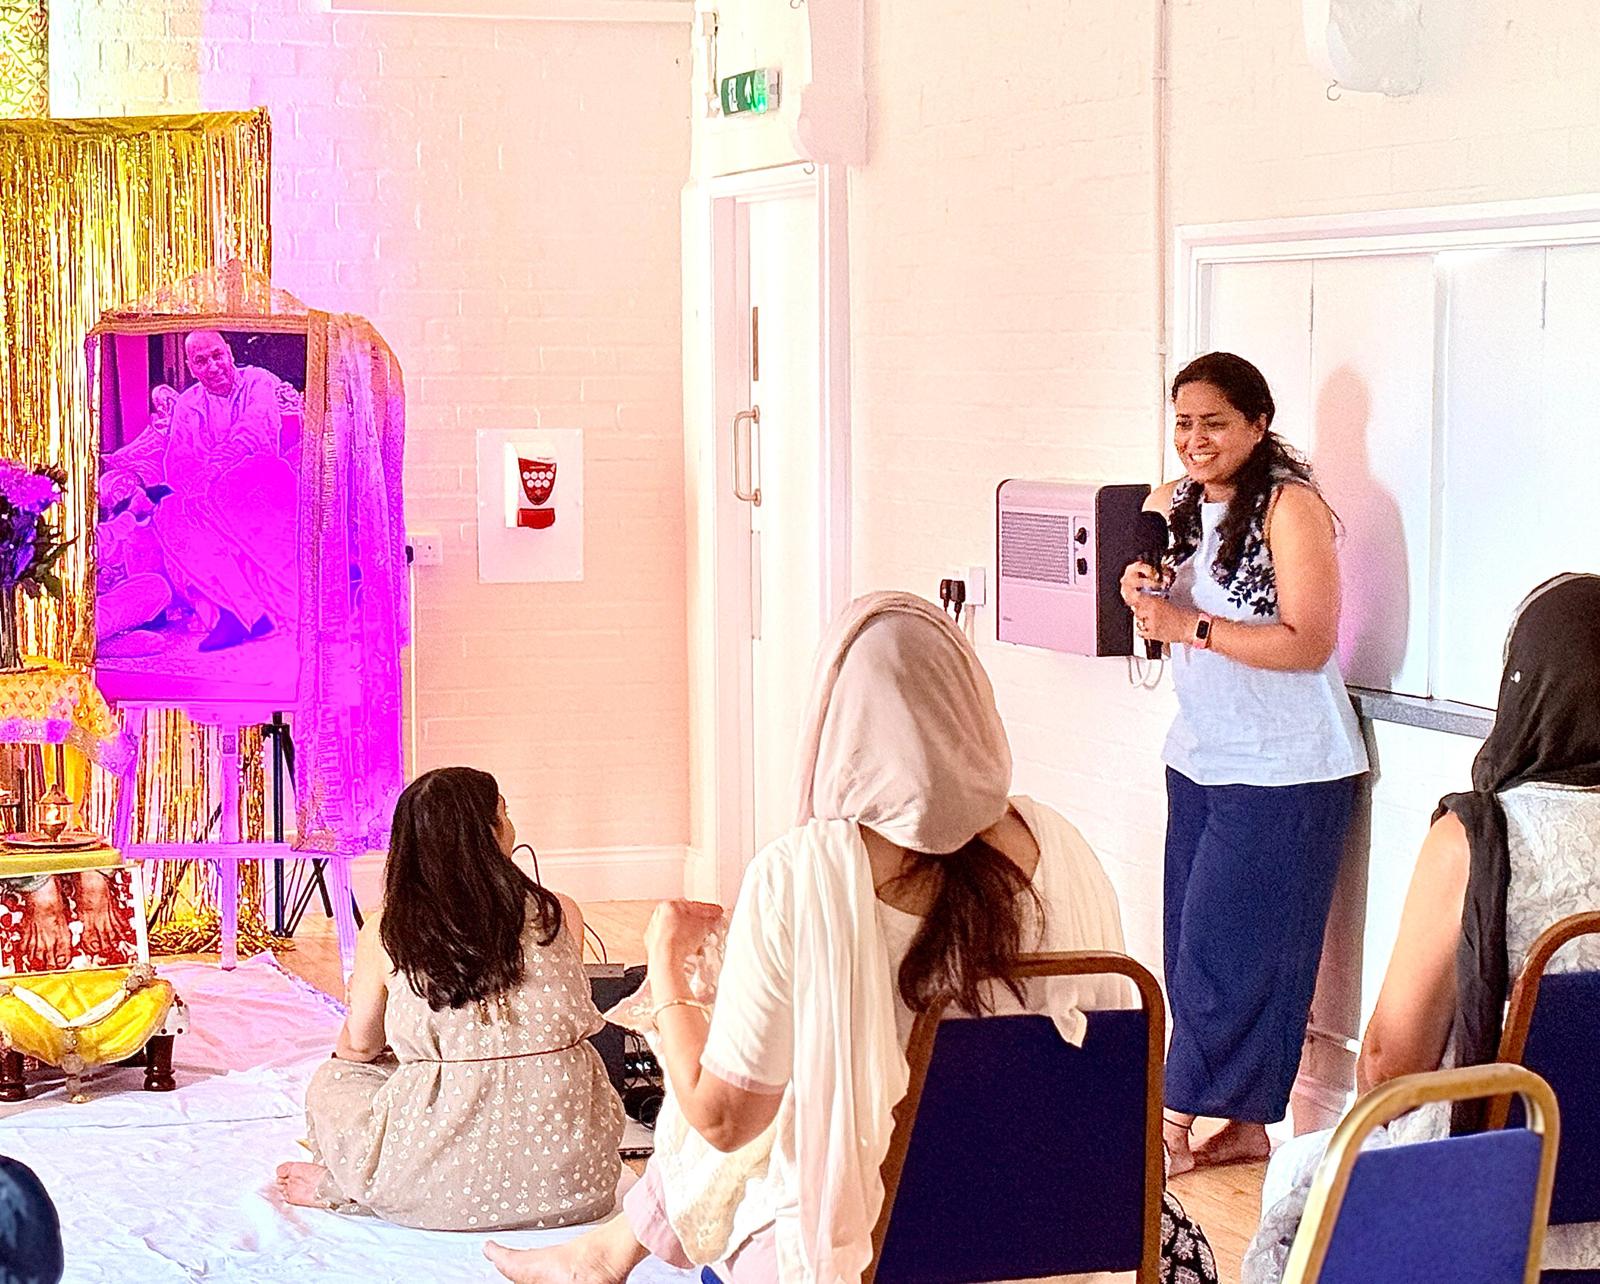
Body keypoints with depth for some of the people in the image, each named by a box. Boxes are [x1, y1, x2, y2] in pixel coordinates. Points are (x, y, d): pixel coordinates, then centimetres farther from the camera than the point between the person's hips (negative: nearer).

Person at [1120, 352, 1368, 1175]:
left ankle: (1183, 1120, 5)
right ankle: (1244, 1127, 15)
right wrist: (1142, 593, -4)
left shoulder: (1291, 506, -13)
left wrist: (1189, 625, -24)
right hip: (1199, 756, 7)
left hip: (1282, 768, -7)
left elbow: (1309, 644, -18)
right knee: (1192, 945, 7)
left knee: (1229, 950, -4)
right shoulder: (1172, 505, 9)